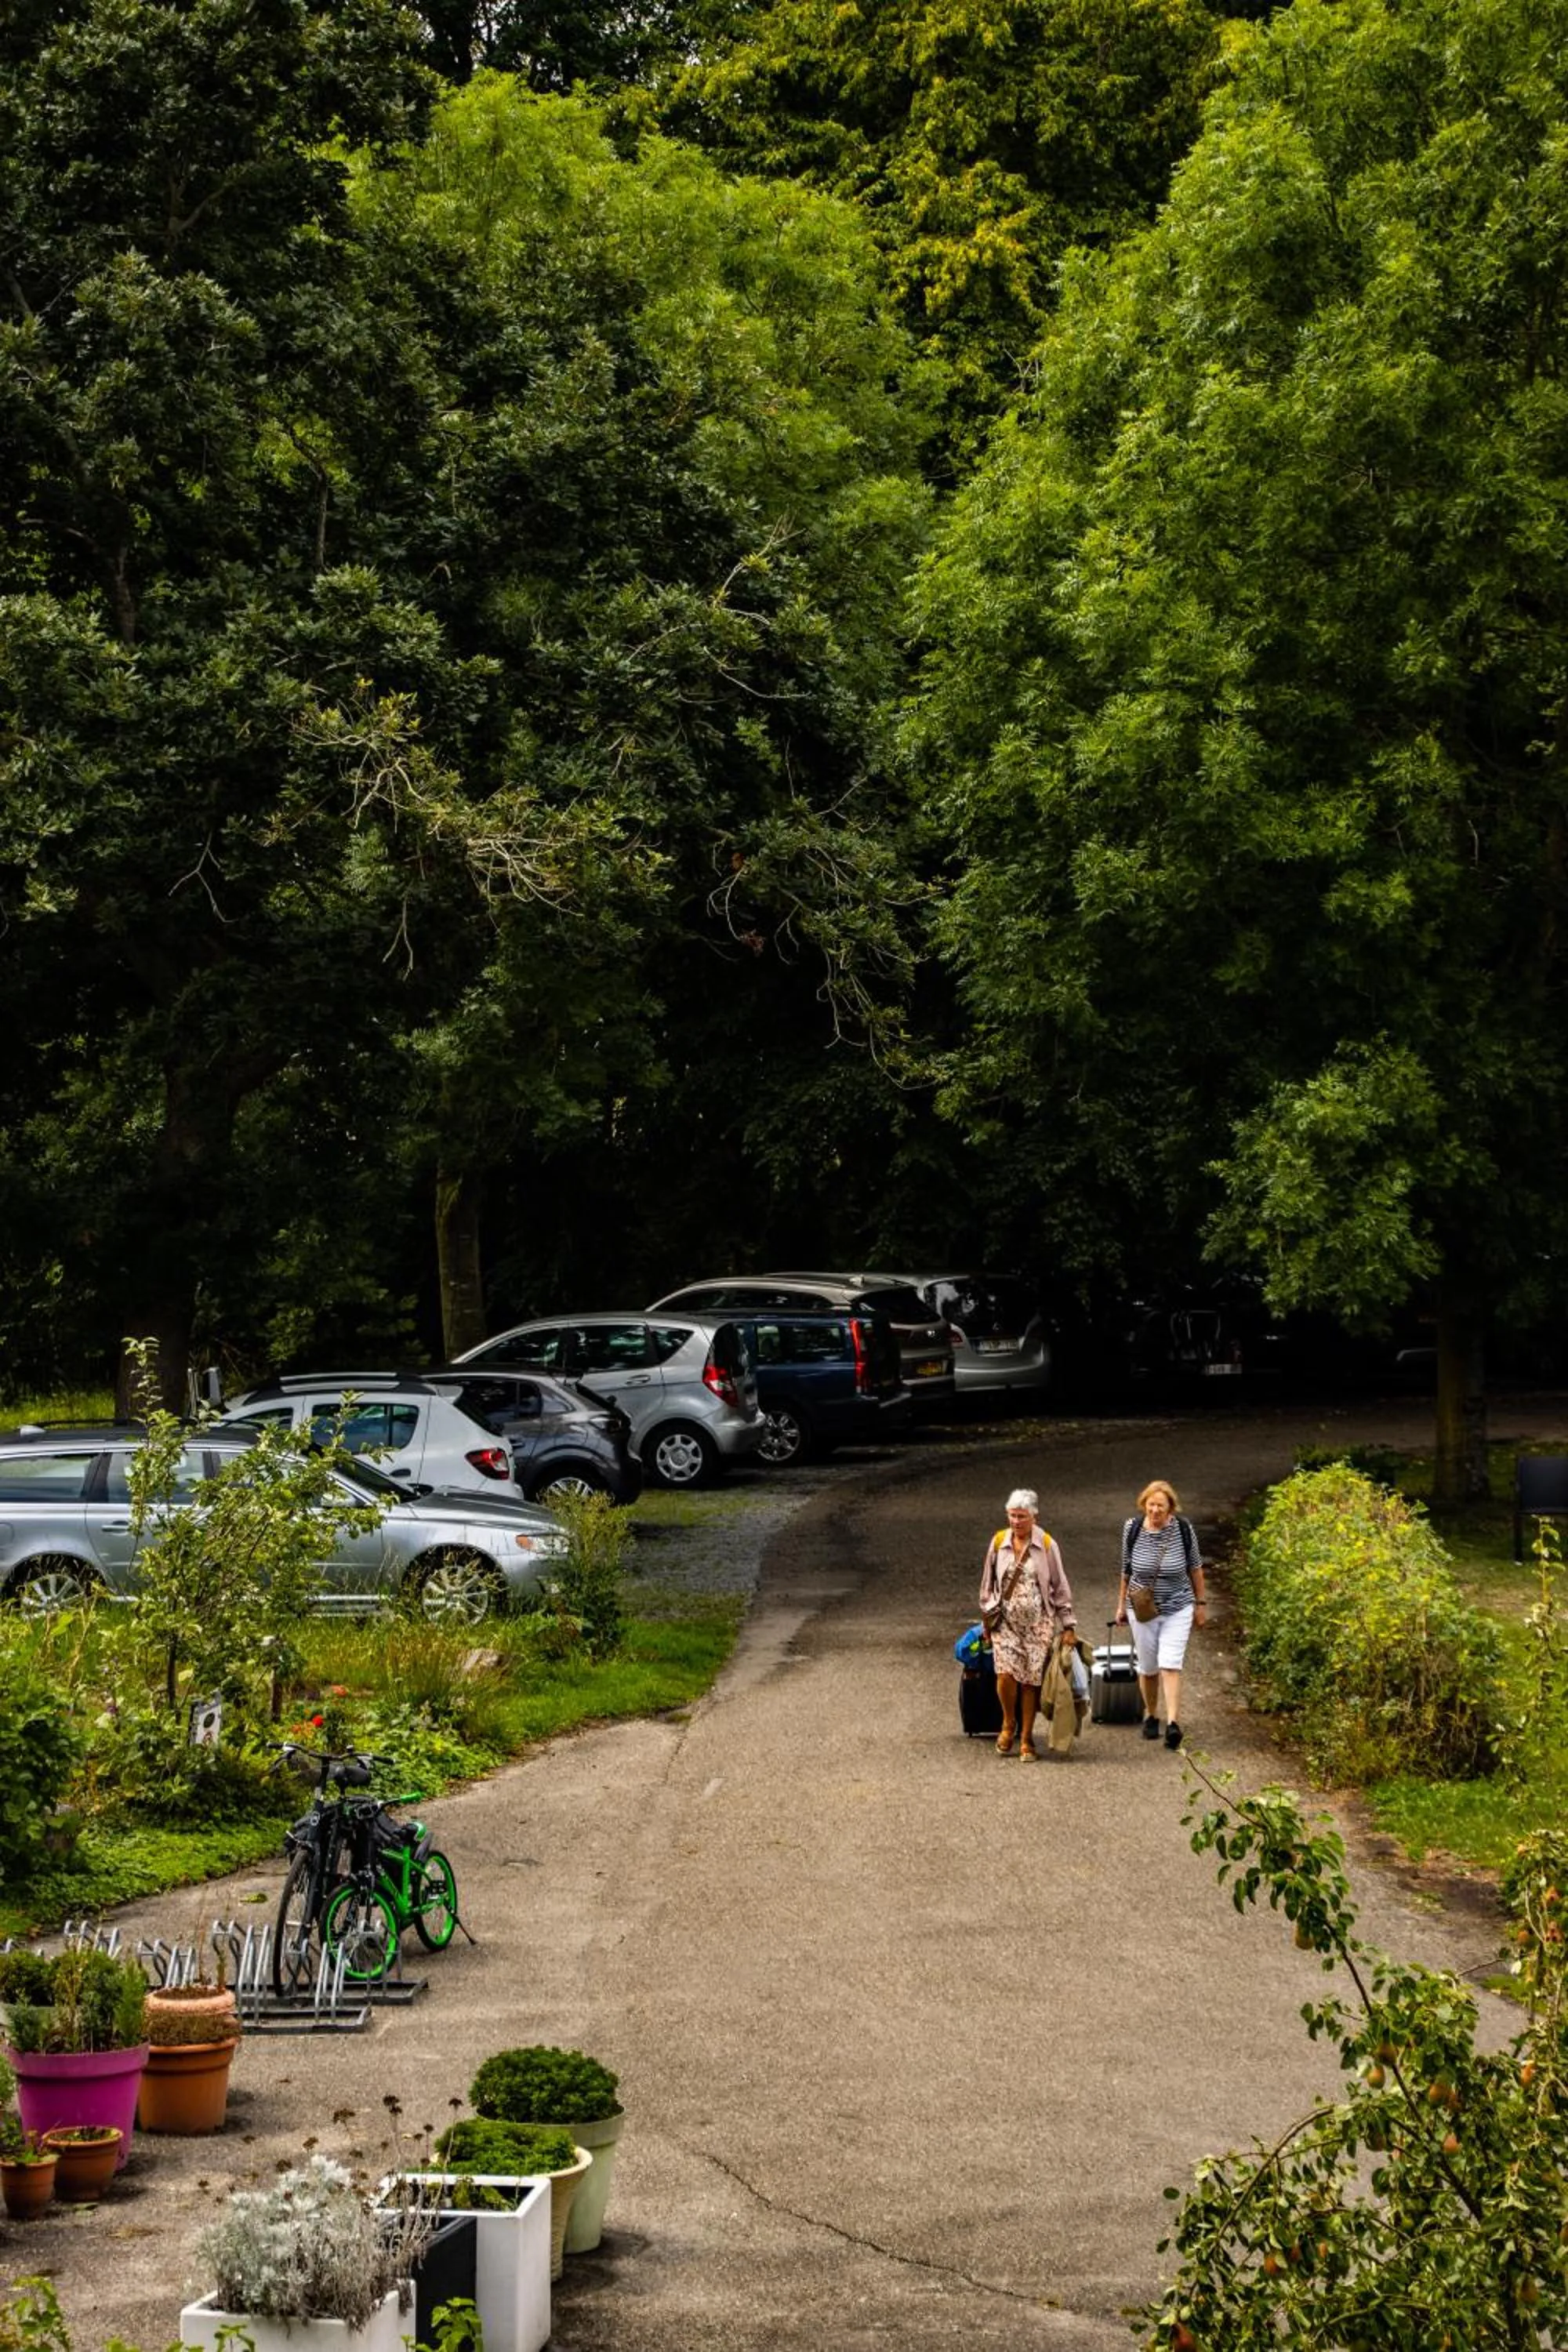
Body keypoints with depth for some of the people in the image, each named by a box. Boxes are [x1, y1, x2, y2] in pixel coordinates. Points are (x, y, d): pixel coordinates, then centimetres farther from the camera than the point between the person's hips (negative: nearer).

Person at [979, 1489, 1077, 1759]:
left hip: (1038, 1623, -1)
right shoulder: (999, 1542, 4)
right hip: (1006, 1622, 1)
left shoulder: (1046, 1545, -1)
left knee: (1031, 1680, -1)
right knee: (1006, 1674, -16)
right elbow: (987, 1584, 14)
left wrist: (1068, 1626, 2)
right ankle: (1009, 1724, 11)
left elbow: (1060, 1587, 4)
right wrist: (987, 1618, 15)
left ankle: (1026, 1739, 12)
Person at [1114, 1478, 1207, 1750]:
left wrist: (1201, 1603, 7)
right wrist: (1121, 1605, 11)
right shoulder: (1133, 1528, -7)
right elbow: (1126, 1570, 6)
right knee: (1148, 1668, 9)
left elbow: (1195, 1567, 3)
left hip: (1178, 1608, -2)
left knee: (1170, 1666, -13)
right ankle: (1150, 1716, 29)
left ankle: (1173, 1723, -17)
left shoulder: (1183, 1529, -11)